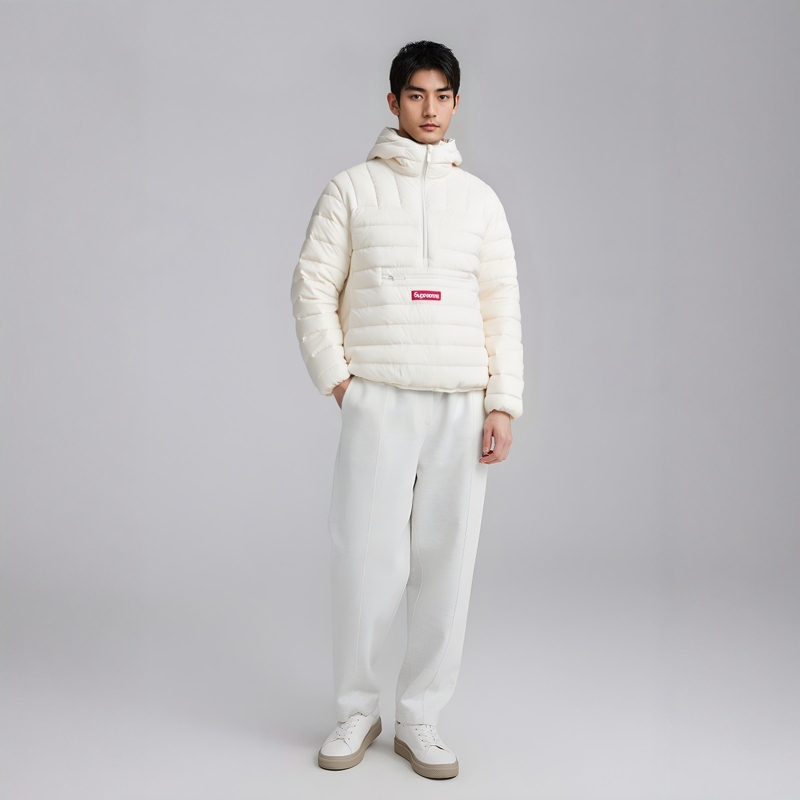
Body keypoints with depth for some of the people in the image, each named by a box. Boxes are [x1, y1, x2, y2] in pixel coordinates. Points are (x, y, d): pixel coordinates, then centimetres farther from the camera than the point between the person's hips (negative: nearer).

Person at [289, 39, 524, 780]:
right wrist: (335, 378, -4)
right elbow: (312, 289, 5)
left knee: (446, 565, 3)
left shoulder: (479, 198, 11)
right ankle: (356, 712, 16)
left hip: (461, 408, 2)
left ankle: (420, 720, 16)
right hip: (377, 403, -2)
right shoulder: (352, 190, 6)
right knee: (366, 561, -3)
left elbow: (502, 306, 9)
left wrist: (504, 404, 1)